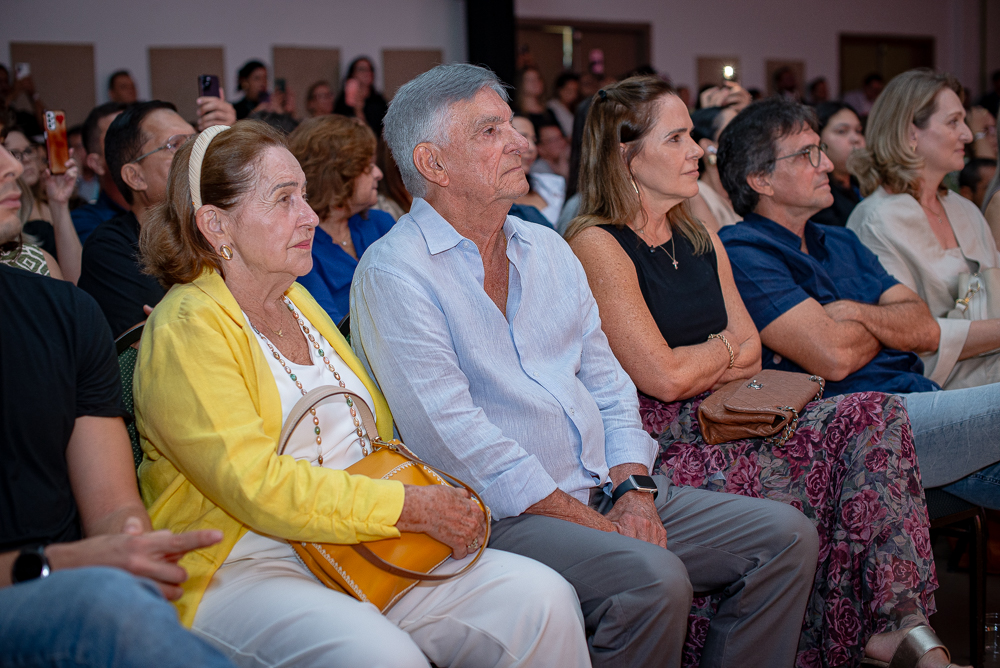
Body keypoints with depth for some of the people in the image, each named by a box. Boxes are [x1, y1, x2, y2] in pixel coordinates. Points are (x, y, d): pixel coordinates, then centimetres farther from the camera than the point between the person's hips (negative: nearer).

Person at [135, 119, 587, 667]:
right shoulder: (187, 329, -10)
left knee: (543, 598, -13)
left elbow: (379, 427, 25)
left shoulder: (300, 303, 18)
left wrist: (439, 497, 5)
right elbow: (258, 486, -20)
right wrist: (415, 507, -19)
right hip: (239, 569, -7)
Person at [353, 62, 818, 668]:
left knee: (787, 534, -3)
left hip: (606, 491, 8)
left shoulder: (547, 248, 16)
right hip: (501, 515, -7)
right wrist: (592, 523, -16)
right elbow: (456, 437, -16)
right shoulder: (394, 273, -8)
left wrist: (631, 488, -2)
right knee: (653, 579, -32)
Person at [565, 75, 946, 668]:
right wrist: (724, 348, 4)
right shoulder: (598, 246, -10)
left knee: (875, 415, -12)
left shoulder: (702, 242, 17)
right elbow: (664, 377, -15)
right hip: (656, 446, -8)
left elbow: (752, 357, 13)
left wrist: (694, 367, -7)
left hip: (719, 426, 8)